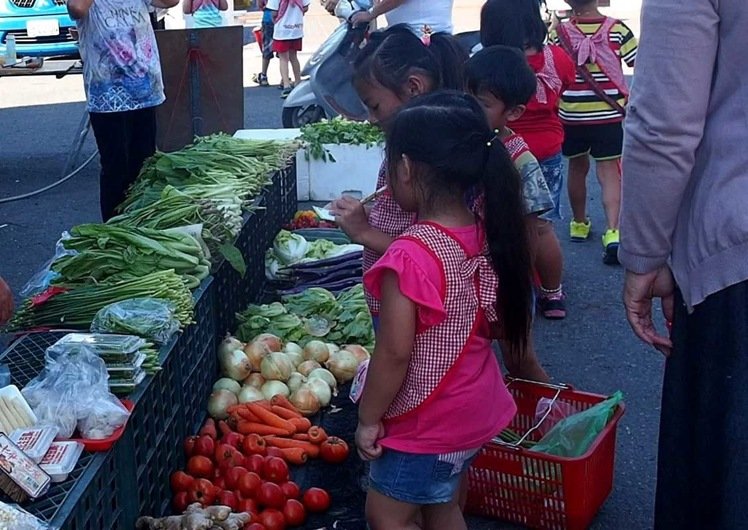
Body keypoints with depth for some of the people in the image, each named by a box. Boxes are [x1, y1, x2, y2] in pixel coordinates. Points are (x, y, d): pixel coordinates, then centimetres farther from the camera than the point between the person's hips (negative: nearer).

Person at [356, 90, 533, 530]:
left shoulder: (410, 256, -27)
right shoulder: (488, 238, -3)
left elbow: (395, 353, -24)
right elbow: (500, 325, 8)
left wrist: (369, 419, -11)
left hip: (426, 423, -8)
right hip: (476, 409, 8)